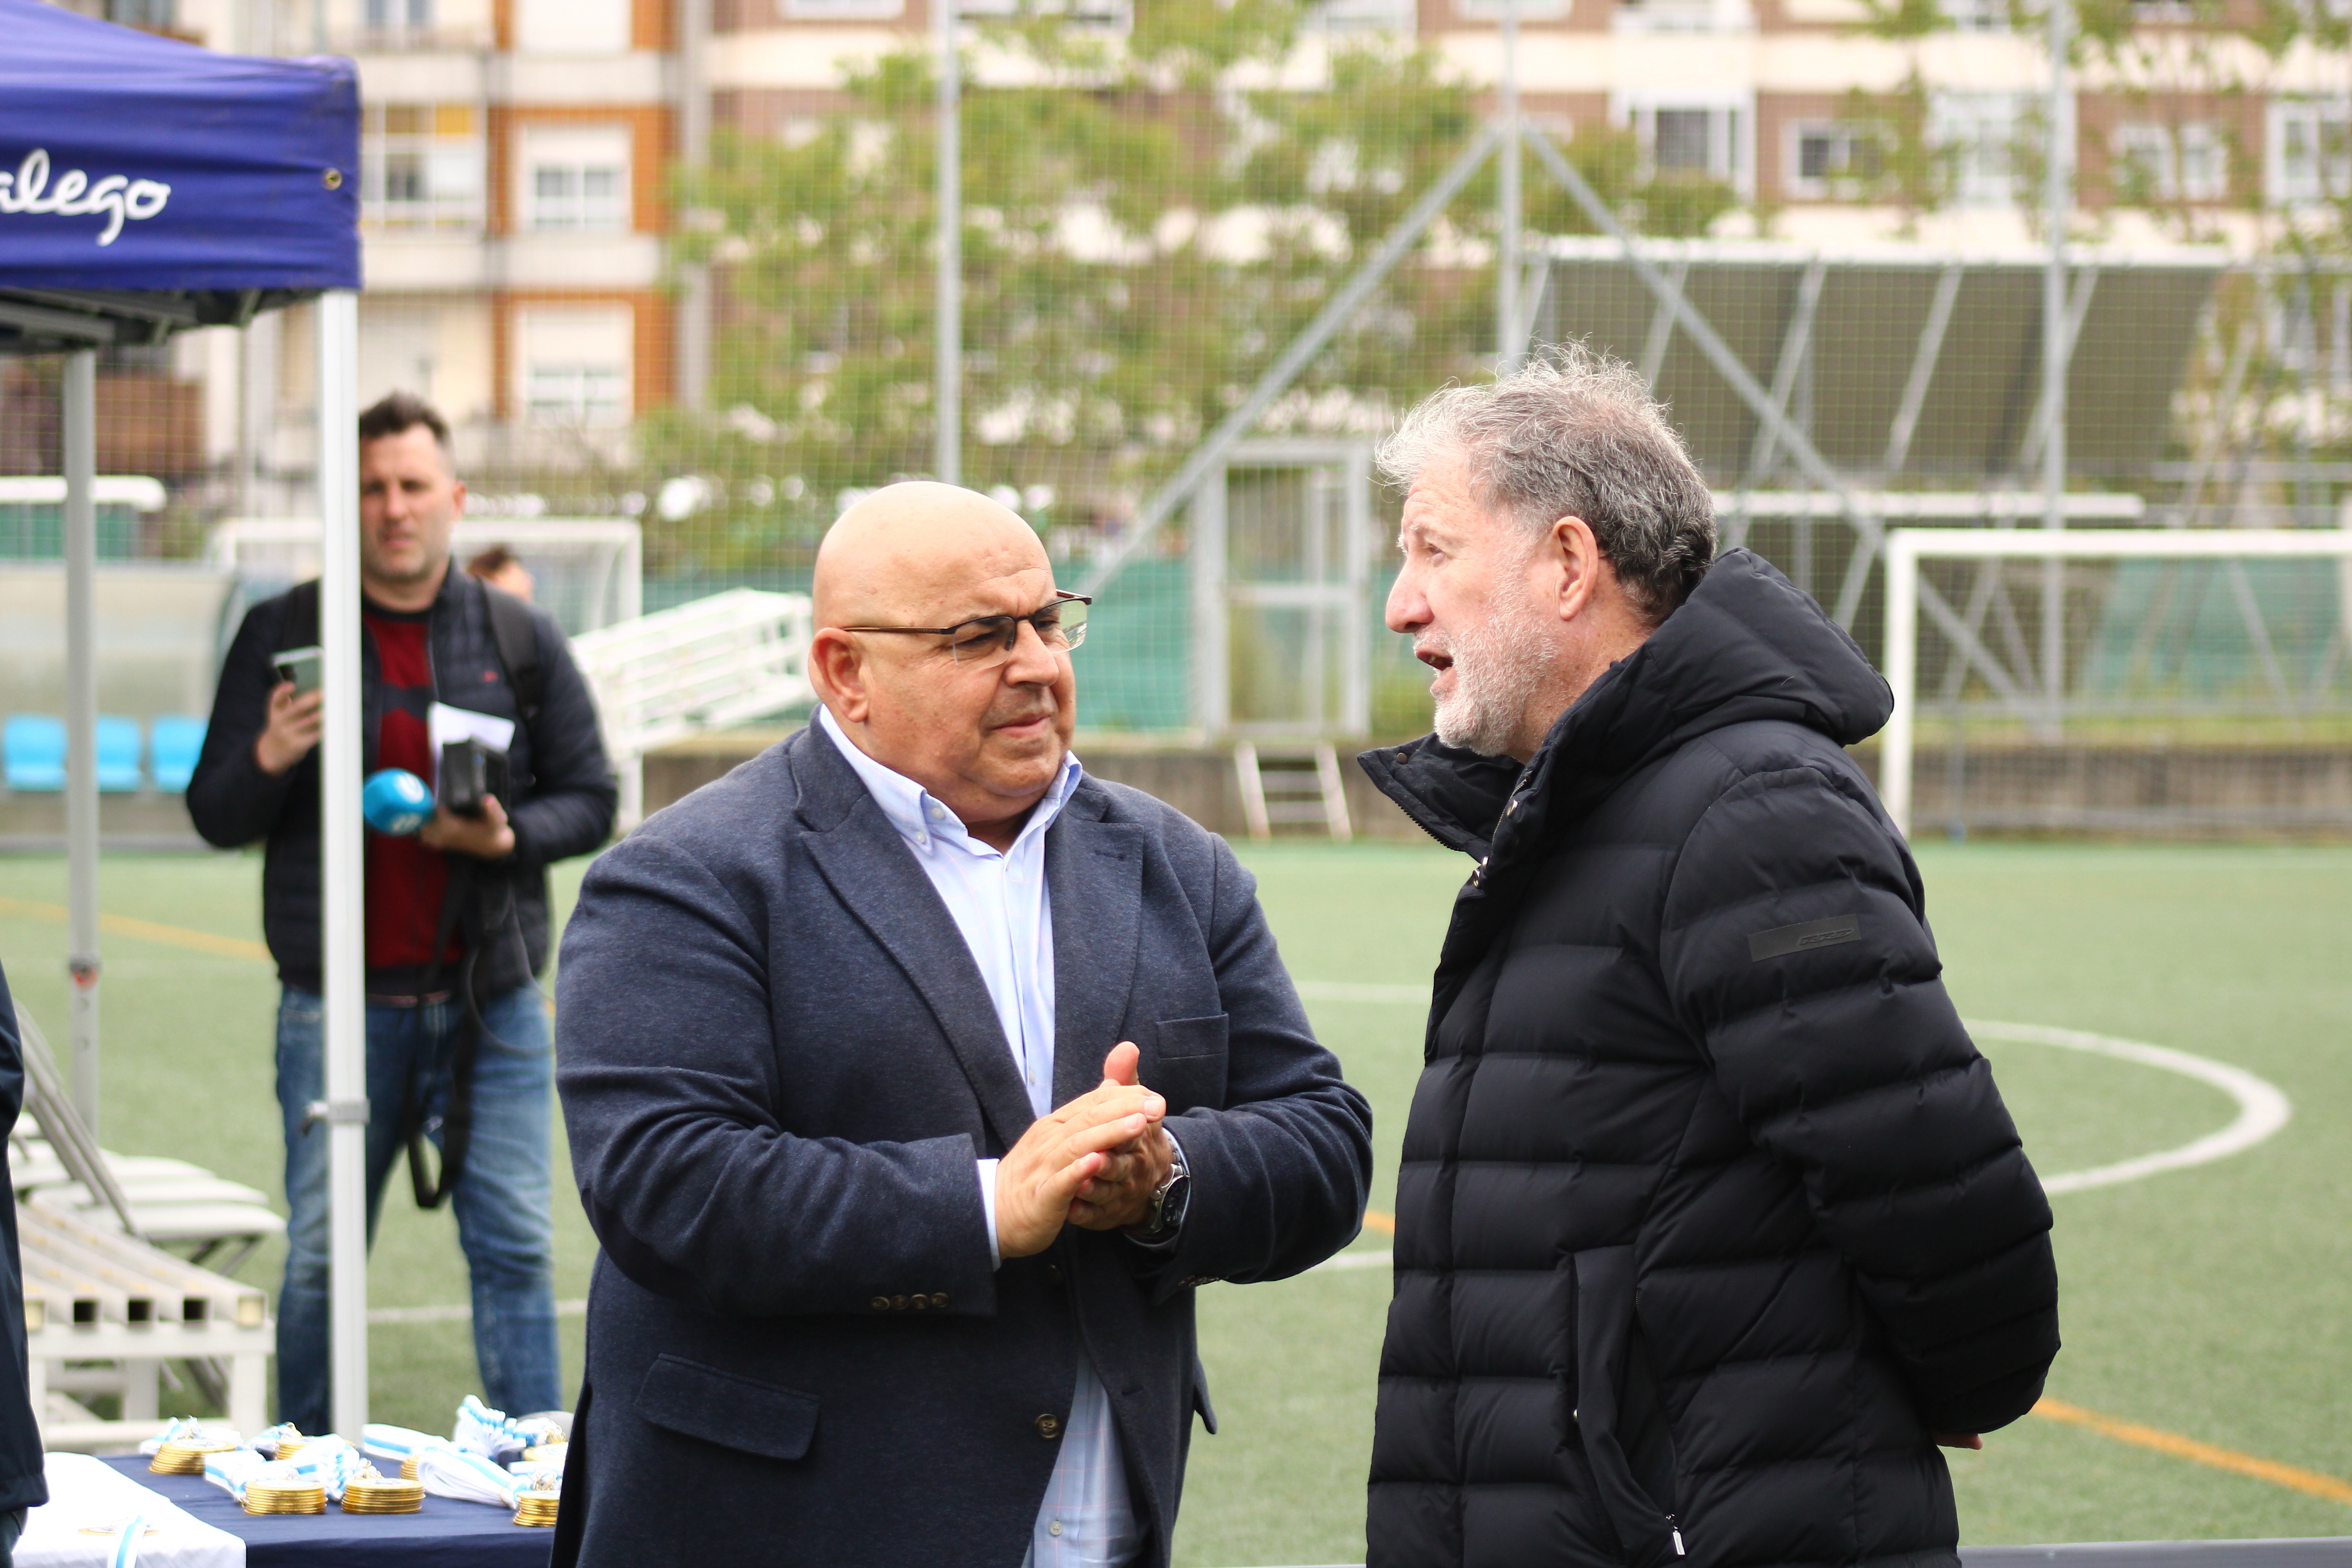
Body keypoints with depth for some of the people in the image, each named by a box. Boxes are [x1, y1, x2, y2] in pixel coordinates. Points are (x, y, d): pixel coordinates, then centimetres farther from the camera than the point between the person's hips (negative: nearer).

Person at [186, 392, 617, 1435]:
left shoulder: (520, 640, 8)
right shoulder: (283, 635, 5)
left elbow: (590, 801, 9)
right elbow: (214, 818, 4)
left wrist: (508, 836, -12)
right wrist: (269, 760, -18)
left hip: (492, 1003, 1)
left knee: (515, 1249, 0)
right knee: (319, 1258, 4)